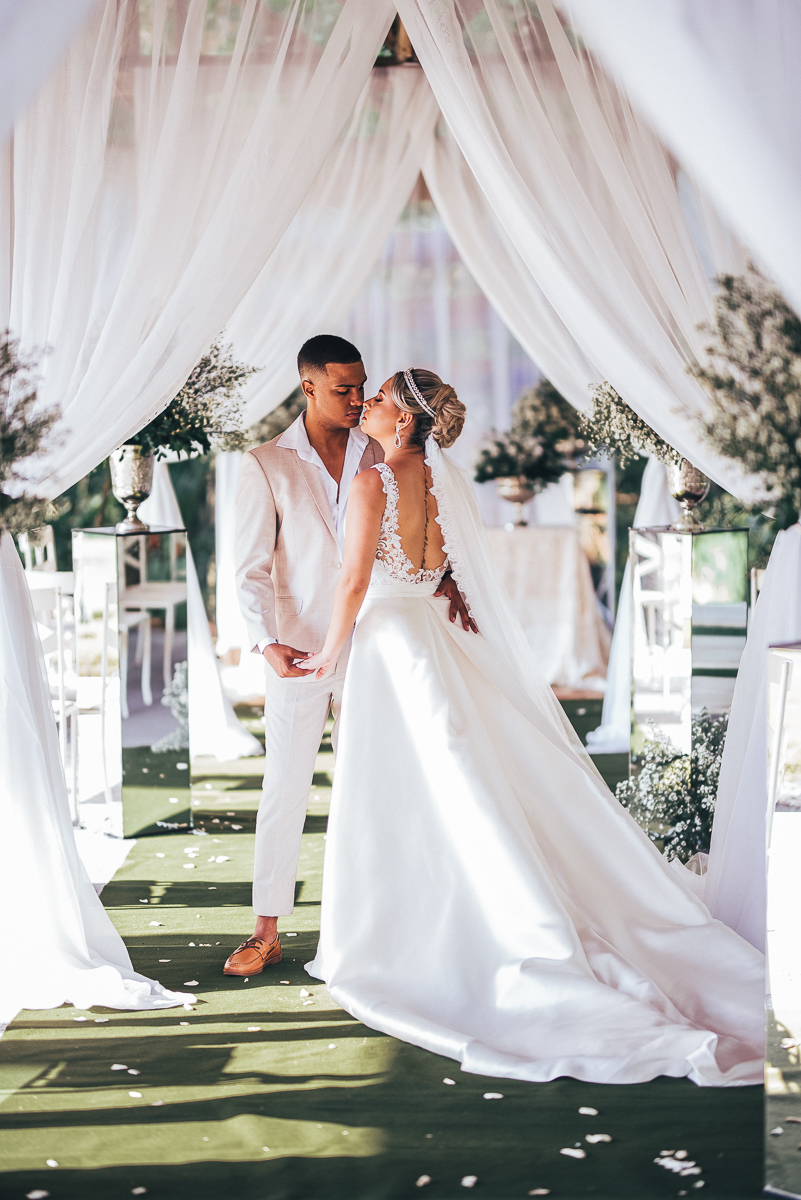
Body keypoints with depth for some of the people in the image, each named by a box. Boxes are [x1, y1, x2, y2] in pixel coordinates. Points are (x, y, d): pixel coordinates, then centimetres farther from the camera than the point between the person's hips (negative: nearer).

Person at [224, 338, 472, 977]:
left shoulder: (380, 456, 6)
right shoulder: (267, 464, -1)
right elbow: (252, 566, -3)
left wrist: (442, 577, -12)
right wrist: (266, 641, -17)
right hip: (298, 652, -2)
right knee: (285, 787, 1)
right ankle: (267, 930, 10)